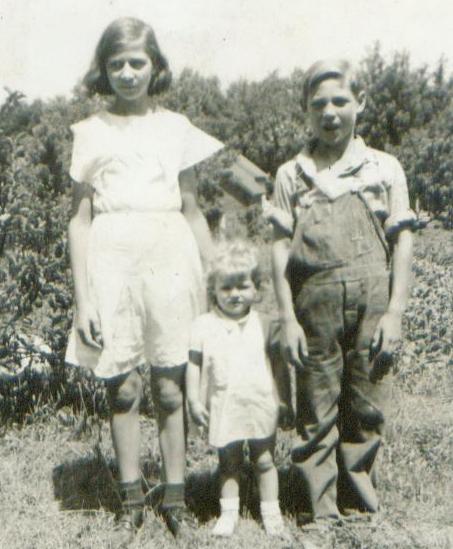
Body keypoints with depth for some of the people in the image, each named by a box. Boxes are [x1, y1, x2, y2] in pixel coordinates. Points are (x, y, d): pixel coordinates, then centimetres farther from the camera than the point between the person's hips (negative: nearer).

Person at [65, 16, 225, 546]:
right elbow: (79, 218, 4)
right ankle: (131, 501, 17)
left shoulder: (176, 127, 9)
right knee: (122, 387, 4)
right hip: (113, 260, 0)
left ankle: (174, 496, 15)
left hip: (169, 258, 1)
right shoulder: (90, 131, 6)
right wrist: (81, 299, -1)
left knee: (170, 384, 3)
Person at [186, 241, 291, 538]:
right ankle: (229, 512, 22)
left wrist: (283, 398, 7)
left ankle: (271, 511, 22)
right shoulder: (204, 326, -3)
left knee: (265, 460, 8)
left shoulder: (264, 325, 1)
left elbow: (277, 364, 8)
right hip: (224, 407, 0)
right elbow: (194, 365, 1)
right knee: (229, 462, 10)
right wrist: (194, 400, -3)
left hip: (261, 404, 1)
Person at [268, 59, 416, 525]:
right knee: (316, 414, 4)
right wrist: (287, 318, -2)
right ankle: (322, 513, 14)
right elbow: (281, 250, 4)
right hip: (315, 307, 0)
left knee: (367, 412, 7)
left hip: (371, 304, 0)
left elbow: (402, 243, 5)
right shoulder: (291, 175, 7)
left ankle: (360, 509, 21)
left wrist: (394, 313, -2)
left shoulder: (384, 169, 6)